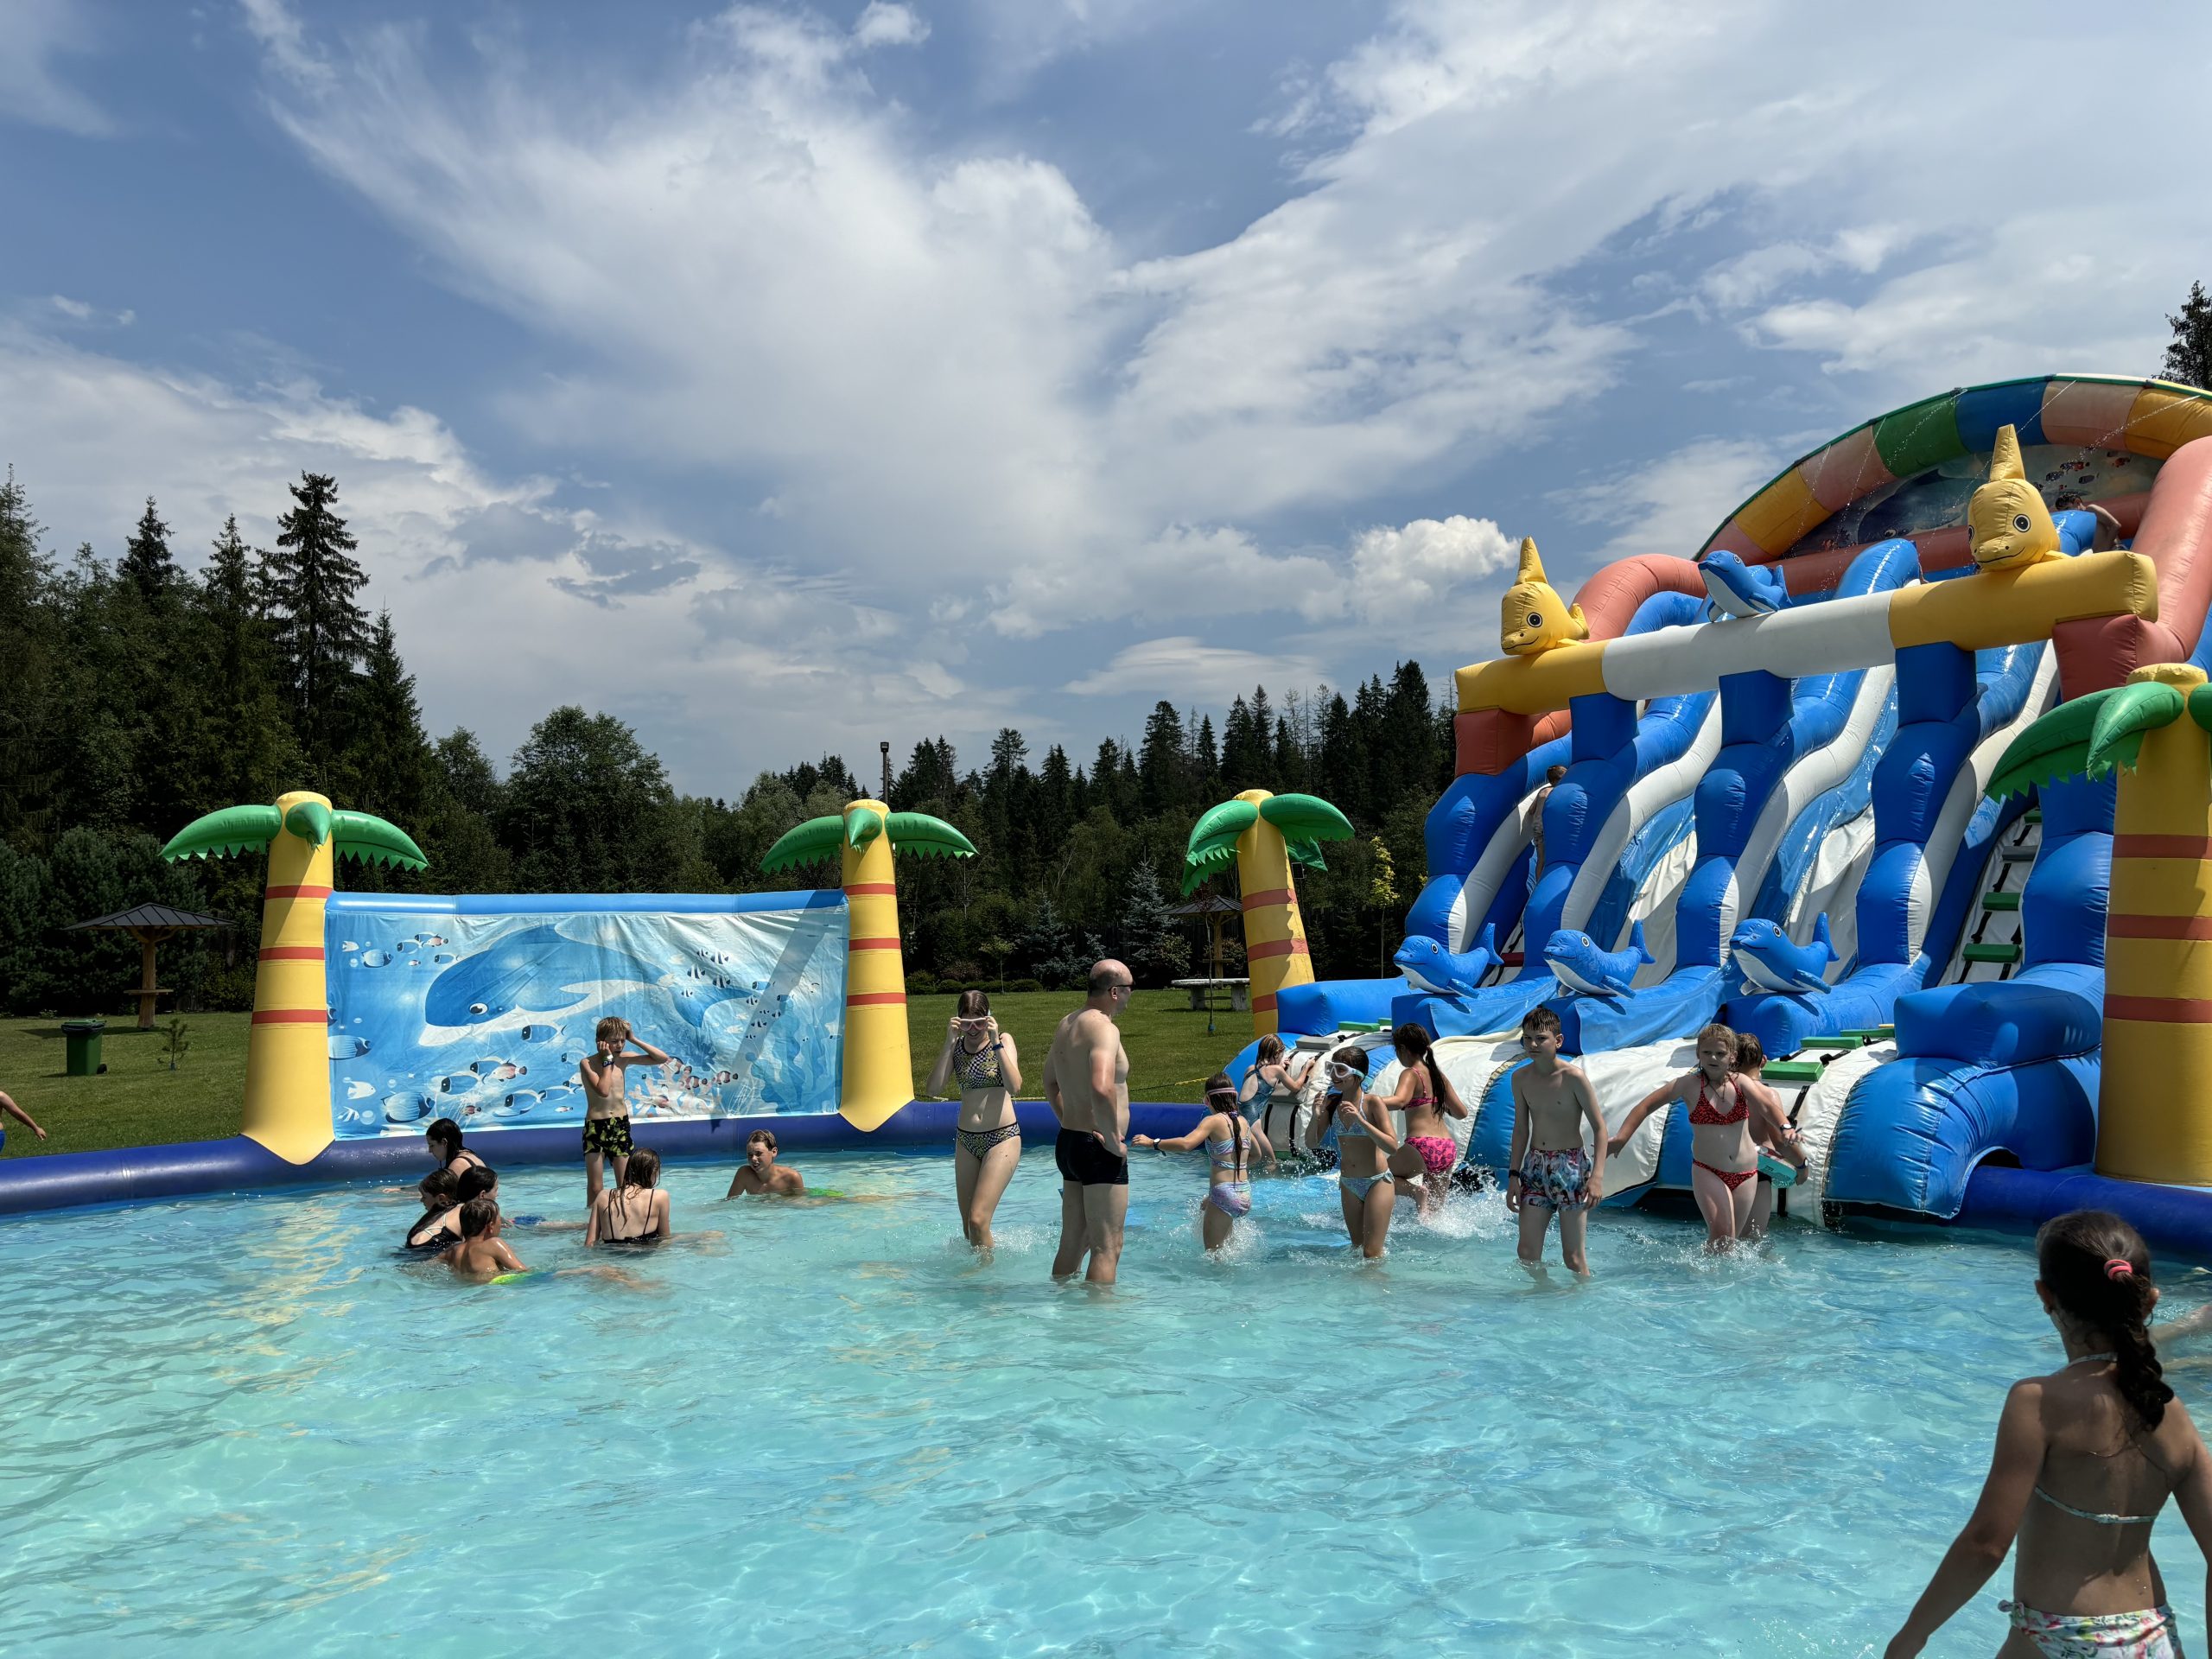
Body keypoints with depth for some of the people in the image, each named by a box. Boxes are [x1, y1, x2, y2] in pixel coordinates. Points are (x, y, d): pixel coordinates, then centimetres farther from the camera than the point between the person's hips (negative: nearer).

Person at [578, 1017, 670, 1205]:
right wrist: (607, 1059, -15)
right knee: (594, 1189, 0)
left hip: (621, 1126, 4)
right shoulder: (587, 1063, -8)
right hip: (596, 1126, -4)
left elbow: (663, 1059, 3)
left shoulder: (624, 1058, 5)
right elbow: (603, 1090, -23)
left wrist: (634, 1040, -3)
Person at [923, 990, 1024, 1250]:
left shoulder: (1002, 1041, -4)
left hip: (1002, 1138, -5)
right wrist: (949, 1044, -14)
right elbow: (932, 1089, -10)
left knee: (978, 1220, -14)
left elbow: (1014, 1087, -20)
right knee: (967, 1225, 11)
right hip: (966, 1140, 5)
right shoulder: (955, 1047, 5)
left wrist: (996, 1043, -23)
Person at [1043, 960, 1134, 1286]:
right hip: (1098, 1149, -9)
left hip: (1067, 1141, 9)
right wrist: (1114, 1140, -22)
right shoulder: (1103, 1027, -18)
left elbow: (1050, 1082, 25)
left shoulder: (1065, 1025, 11)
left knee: (1072, 1242, 19)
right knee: (1107, 1248, -2)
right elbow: (1102, 1089, -34)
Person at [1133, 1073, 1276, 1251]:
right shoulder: (1243, 1121, 8)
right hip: (1245, 1195, 7)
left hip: (1224, 1195, -7)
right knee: (1205, 1206, 36)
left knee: (1214, 1250, 6)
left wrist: (1153, 1143, -22)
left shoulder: (1213, 1121, -12)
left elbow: (1186, 1144, -28)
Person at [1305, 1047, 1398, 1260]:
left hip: (1377, 1183, -5)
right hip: (1348, 1185, 5)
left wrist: (1360, 1120, -30)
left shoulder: (1372, 1103, -15)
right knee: (1357, 1248, 17)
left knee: (1372, 1254, -6)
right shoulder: (1331, 1103, -2)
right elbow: (1312, 1143, 2)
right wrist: (1315, 1117, -16)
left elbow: (1392, 1146, -23)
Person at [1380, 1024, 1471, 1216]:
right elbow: (1461, 1112, 19)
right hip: (1448, 1149, 7)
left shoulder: (1411, 1074, -5)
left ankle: (1415, 1189, -12)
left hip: (1422, 1147, -7)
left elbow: (1399, 1101, -26)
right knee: (1434, 1210, 20)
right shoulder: (1438, 1074, 16)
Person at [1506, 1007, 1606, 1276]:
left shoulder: (1573, 1077, -12)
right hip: (1535, 1166, 5)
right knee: (1526, 1252, 5)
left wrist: (1597, 1175, -18)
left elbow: (1599, 1126, -10)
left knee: (1573, 1257, -2)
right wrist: (1513, 1175, 9)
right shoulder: (1521, 1078, 4)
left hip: (1571, 1166, -5)